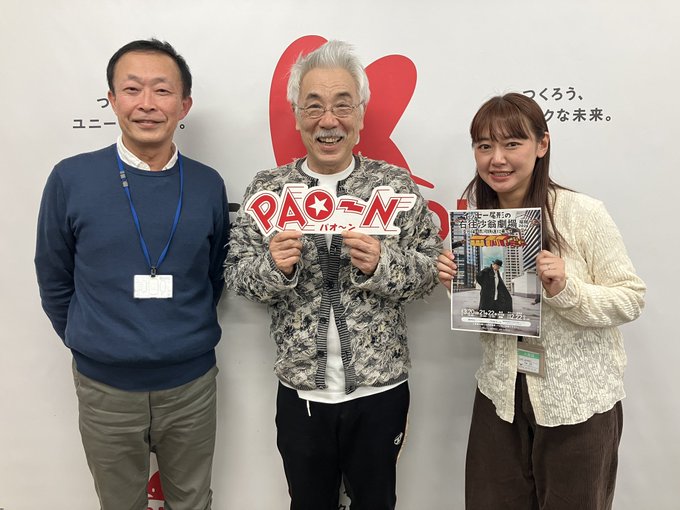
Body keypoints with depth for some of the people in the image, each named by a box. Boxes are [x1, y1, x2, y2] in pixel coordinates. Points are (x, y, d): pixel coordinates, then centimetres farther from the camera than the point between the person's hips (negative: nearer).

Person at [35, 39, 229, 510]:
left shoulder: (208, 185, -5)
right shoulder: (71, 179, -9)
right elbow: (54, 281, 1)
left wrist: (186, 339, 7)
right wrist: (88, 343, 5)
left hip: (191, 383, 1)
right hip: (105, 387, -1)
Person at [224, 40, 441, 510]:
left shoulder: (397, 184, -5)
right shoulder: (267, 189, -2)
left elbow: (431, 271, -4)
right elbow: (237, 275, -1)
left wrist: (381, 264, -23)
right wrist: (274, 266, -21)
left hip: (380, 389, 0)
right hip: (300, 391, 1)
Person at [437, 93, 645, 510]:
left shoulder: (584, 214, -16)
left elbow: (632, 299, -11)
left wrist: (566, 290, -27)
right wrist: (457, 284, -12)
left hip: (579, 401, -3)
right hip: (501, 393, 4)